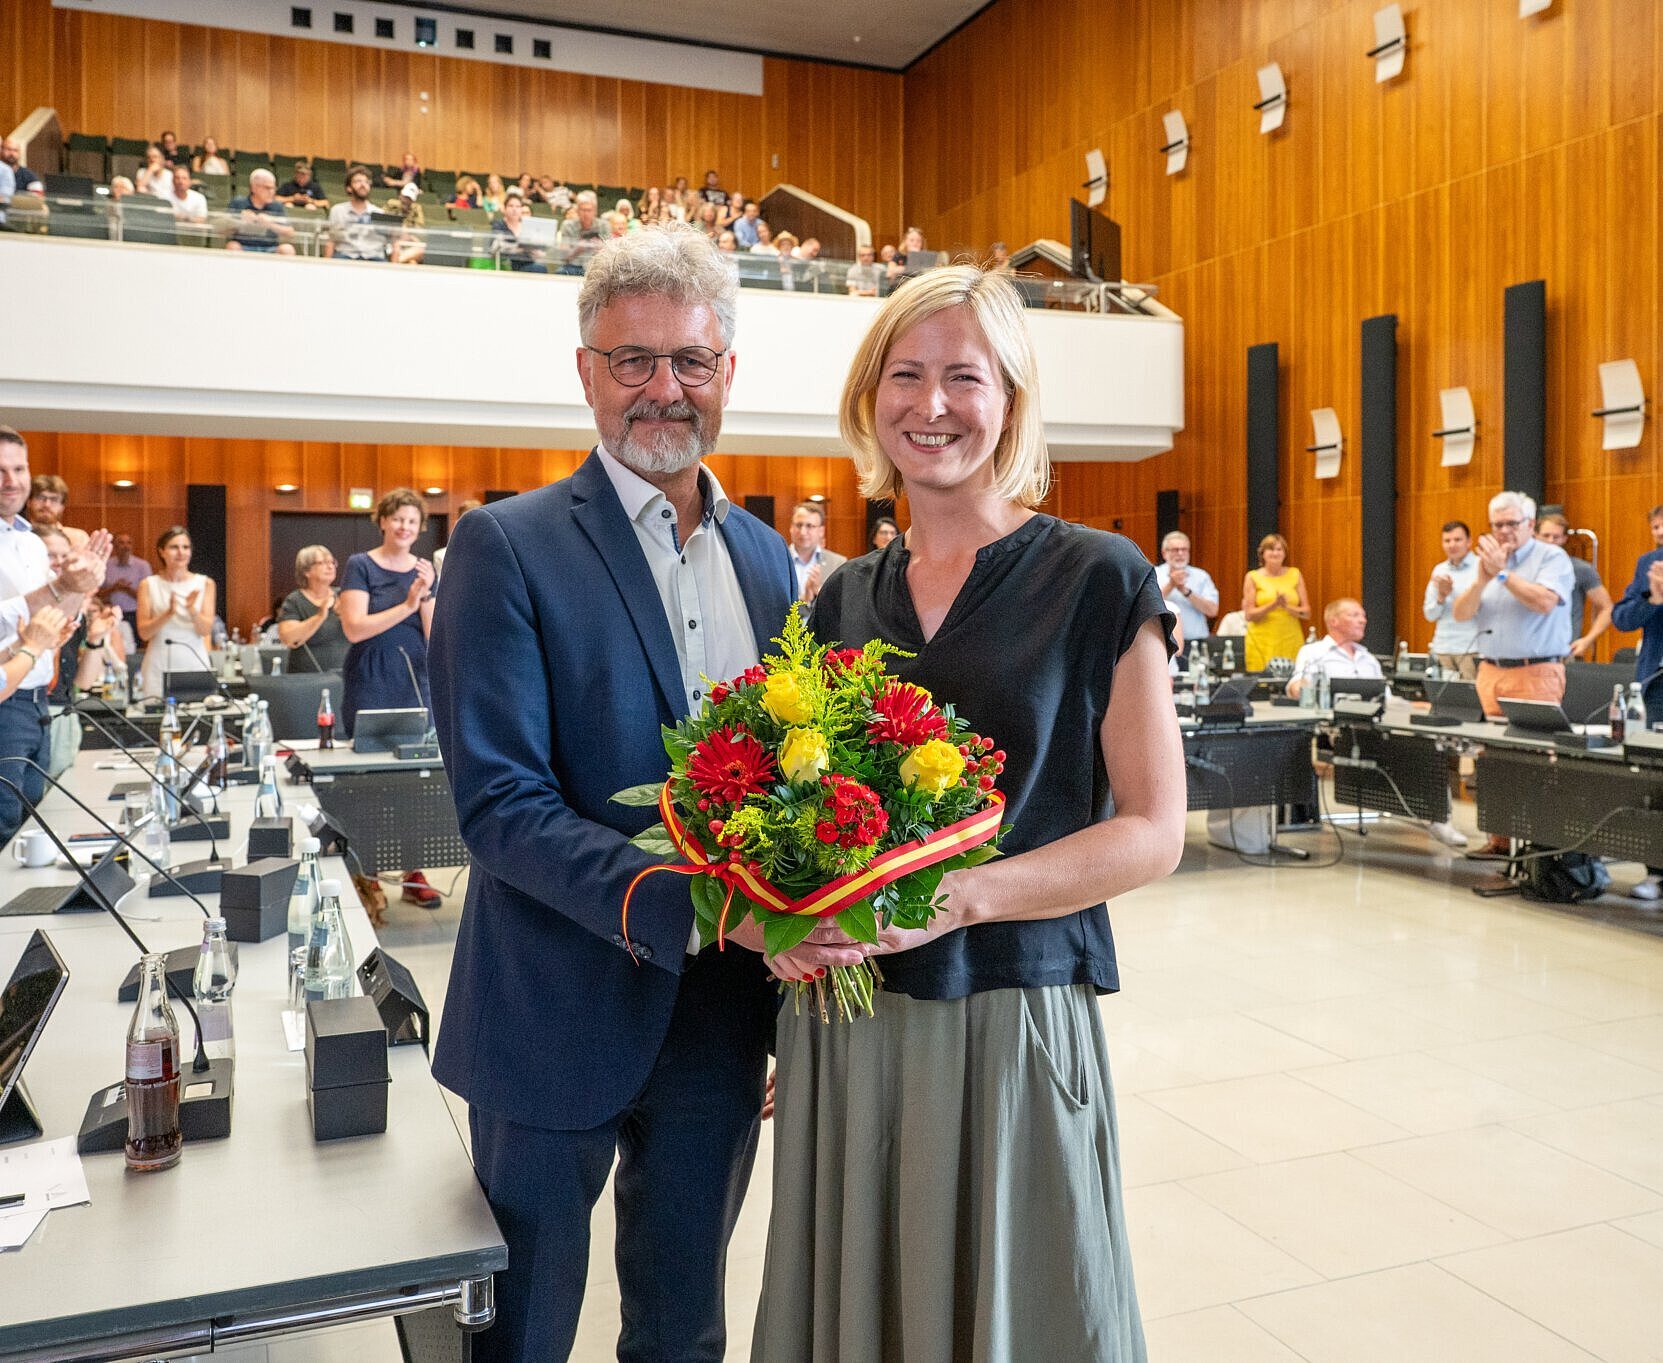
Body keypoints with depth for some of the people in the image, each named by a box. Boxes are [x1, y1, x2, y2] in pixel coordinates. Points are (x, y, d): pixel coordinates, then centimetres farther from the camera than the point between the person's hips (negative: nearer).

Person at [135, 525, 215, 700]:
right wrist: (168, 613, -18)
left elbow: (206, 630, -3)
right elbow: (144, 632, -2)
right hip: (159, 665, 0)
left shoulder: (205, 584, 5)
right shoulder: (149, 584, 4)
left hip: (194, 662, 1)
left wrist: (192, 610, -22)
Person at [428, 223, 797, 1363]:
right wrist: (693, 904, -27)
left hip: (720, 1016, 5)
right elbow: (498, 803, -18)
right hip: (563, 1013, -4)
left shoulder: (765, 557, 7)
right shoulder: (508, 546, -10)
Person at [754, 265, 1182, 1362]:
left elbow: (1153, 832, -8)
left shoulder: (1096, 579, -6)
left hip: (1015, 1023, -4)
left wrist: (958, 895, -20)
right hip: (843, 1021, 4)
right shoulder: (845, 598, 8)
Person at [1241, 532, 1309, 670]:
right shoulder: (1253, 577, 3)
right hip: (1262, 642, -2)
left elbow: (1307, 613, 7)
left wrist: (1287, 607, -12)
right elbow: (1248, 615, -2)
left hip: (1291, 642, 2)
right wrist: (1273, 605, -16)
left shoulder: (1295, 575, 9)